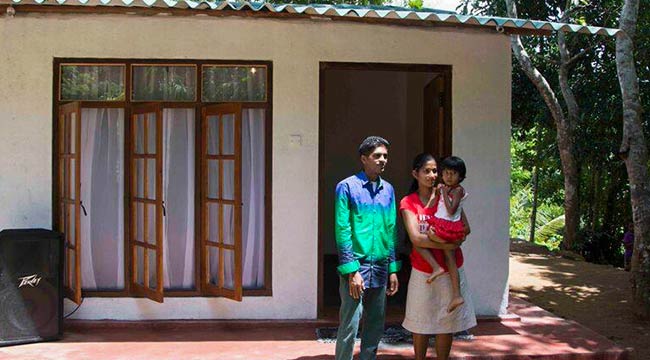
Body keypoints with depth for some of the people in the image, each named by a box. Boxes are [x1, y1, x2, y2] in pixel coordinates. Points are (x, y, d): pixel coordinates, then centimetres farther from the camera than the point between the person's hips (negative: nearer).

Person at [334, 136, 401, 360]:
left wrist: (393, 269, 9)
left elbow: (391, 230, 13)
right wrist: (352, 271, -14)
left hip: (380, 268, 6)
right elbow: (342, 230, -9)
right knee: (349, 327, -4)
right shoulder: (347, 187, -5)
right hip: (356, 267, -6)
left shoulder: (388, 189, 11)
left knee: (375, 327, 12)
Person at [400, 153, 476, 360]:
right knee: (421, 323, 7)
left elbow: (466, 228, -2)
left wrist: (437, 235, -16)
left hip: (451, 269, 2)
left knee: (446, 322, 8)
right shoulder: (408, 202, -3)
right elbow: (415, 238, -14)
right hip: (423, 271, -2)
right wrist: (446, 245, -19)